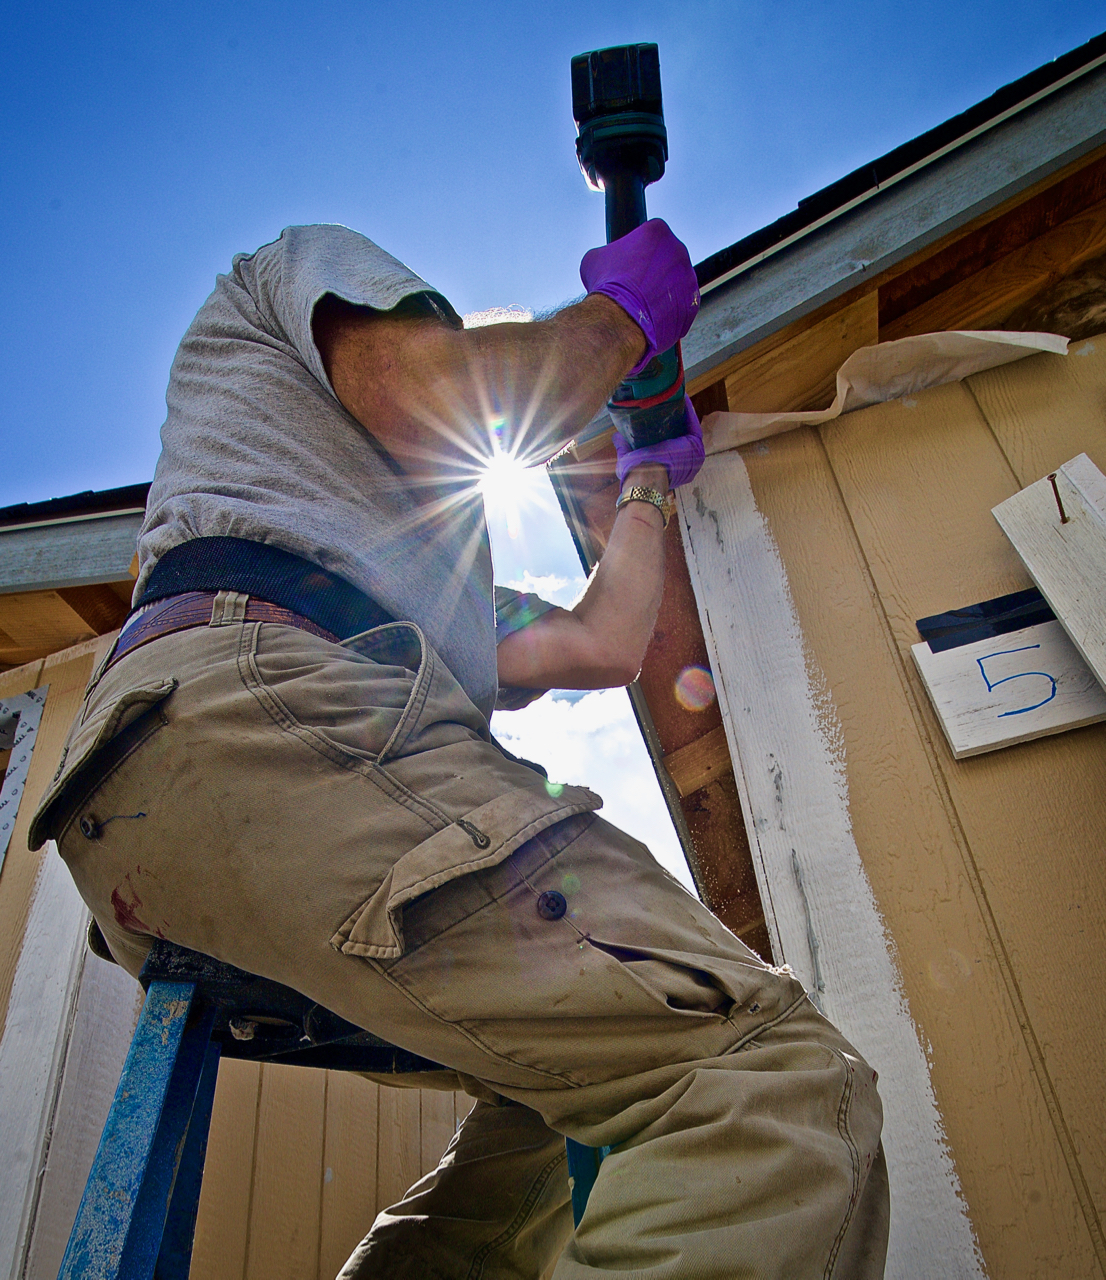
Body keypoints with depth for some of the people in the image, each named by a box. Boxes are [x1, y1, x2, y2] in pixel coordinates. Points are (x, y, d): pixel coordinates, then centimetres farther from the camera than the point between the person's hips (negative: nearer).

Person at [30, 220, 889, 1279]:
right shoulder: (311, 260, 26)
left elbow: (599, 647, 30)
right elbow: (439, 401, 1)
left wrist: (648, 477, 49)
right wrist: (624, 313, 19)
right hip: (256, 708, -10)